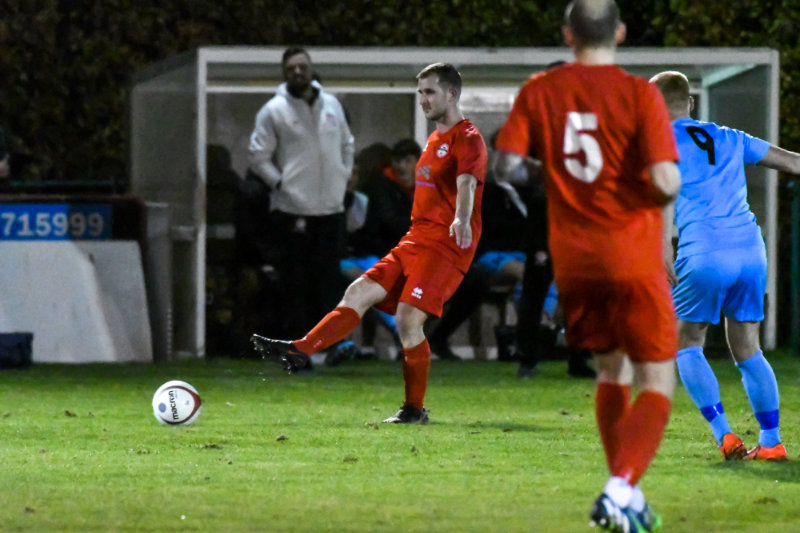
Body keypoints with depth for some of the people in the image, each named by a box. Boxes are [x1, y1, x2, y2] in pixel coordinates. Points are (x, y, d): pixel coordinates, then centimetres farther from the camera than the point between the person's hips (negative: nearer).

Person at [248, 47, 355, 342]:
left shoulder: (332, 105, 12)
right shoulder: (273, 111, -3)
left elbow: (347, 145, 24)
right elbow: (259, 157, -3)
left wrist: (344, 176, 12)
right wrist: (280, 183, -10)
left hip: (331, 207, 5)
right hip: (292, 210, -5)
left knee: (328, 280, 9)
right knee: (295, 284, -5)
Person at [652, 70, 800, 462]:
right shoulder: (729, 139, 19)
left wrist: (663, 253, -18)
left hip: (704, 254, -5)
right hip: (751, 249, 5)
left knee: (686, 345, 11)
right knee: (747, 350, 13)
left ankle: (724, 435, -2)